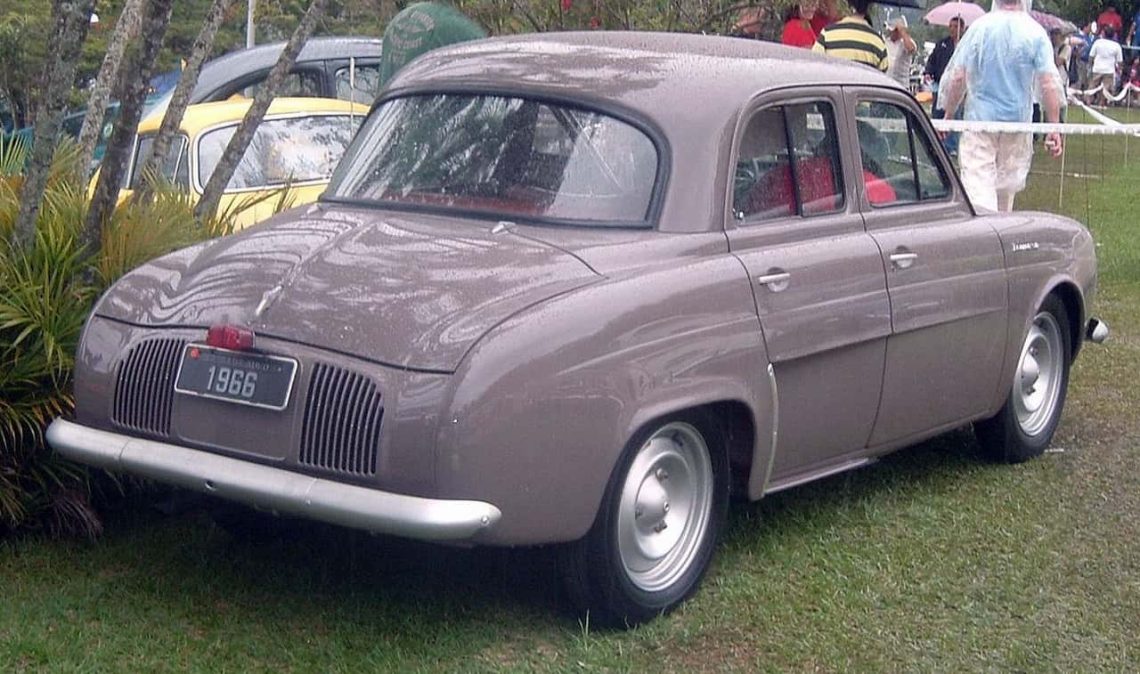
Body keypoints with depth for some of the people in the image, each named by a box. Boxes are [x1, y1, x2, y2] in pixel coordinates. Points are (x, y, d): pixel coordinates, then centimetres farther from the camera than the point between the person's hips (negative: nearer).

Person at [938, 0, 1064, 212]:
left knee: (978, 185, -5)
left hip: (979, 121, -1)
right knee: (1008, 185, 15)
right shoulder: (1035, 33, -4)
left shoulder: (978, 28, -4)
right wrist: (1054, 129, -3)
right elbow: (1049, 84, -8)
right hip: (1018, 122, 1)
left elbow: (957, 77, -4)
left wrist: (948, 115, 8)